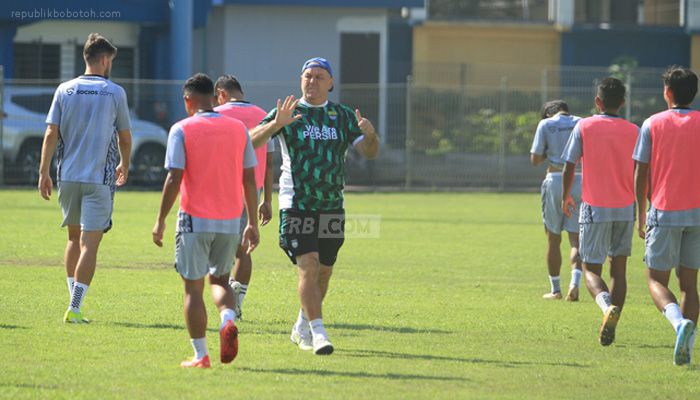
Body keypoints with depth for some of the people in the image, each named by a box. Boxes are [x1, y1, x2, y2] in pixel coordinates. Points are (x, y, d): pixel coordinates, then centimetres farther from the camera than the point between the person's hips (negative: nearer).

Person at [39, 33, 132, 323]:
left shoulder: (65, 90, 4)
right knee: (89, 244, -4)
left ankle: (74, 300, 19)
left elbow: (51, 133, -1)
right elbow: (124, 137, 7)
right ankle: (75, 309, -11)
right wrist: (124, 166, 25)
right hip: (100, 179, -3)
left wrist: (44, 172, 2)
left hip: (68, 176, 3)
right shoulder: (114, 92, -1)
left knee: (74, 238, 18)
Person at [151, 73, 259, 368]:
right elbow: (249, 180, 5)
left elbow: (174, 179, -11)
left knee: (193, 288, 6)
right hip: (230, 220, 4)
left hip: (195, 221, -4)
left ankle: (200, 356, 3)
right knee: (220, 280, 20)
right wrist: (252, 223, 11)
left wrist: (161, 221, -3)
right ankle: (228, 321, -10)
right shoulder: (238, 129, 5)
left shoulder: (182, 130, -6)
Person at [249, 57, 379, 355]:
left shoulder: (343, 116, 10)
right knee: (308, 267, -17)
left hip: (332, 206, 4)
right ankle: (318, 332, -19)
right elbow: (251, 141, -10)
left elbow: (369, 152, 7)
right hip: (296, 205, -4)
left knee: (323, 272, 10)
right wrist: (276, 124, -29)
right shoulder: (288, 113, -1)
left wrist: (370, 134, -16)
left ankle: (301, 329, 29)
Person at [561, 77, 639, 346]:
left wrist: (566, 197, 15)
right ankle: (610, 327, 7)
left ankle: (607, 306, -28)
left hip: (594, 209, -2)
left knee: (591, 270, 2)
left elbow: (569, 166, -1)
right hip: (625, 208, 2)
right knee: (619, 268, 12)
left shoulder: (584, 127, -4)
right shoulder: (633, 131, 2)